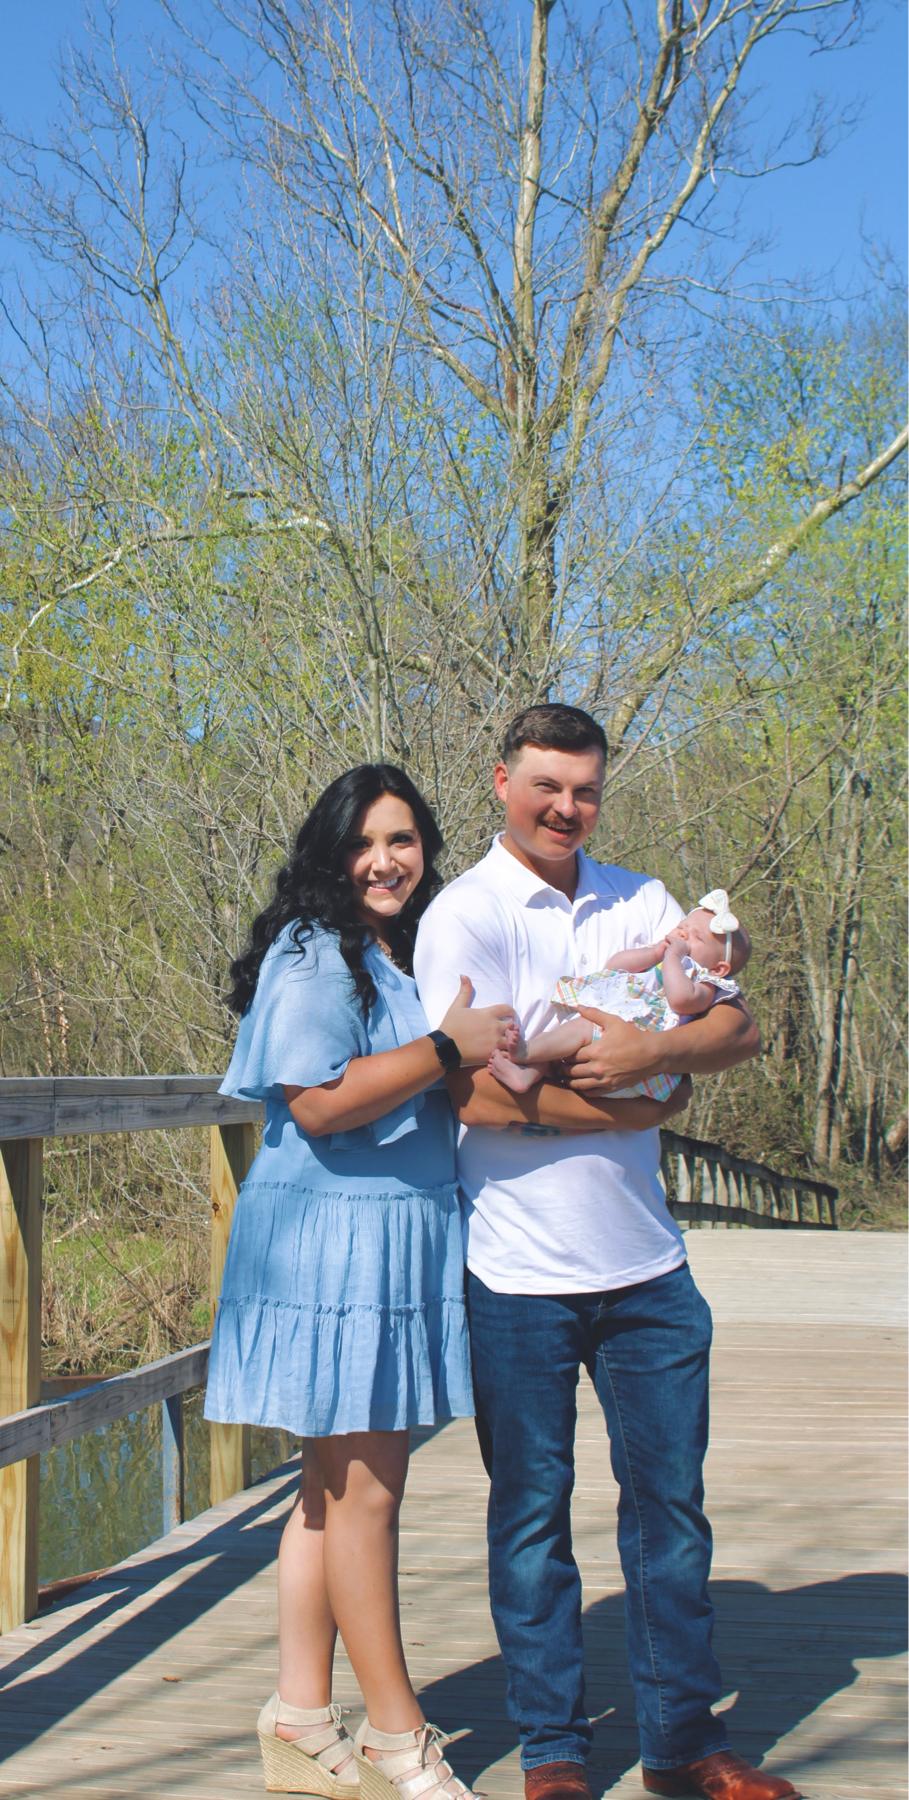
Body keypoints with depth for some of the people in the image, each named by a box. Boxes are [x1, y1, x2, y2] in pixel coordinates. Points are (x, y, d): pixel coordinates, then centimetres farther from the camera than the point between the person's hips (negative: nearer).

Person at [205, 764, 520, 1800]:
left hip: (395, 1241, 9)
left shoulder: (407, 958, 18)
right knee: (364, 1488, -4)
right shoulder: (314, 953, -10)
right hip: (334, 1240, -9)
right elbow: (317, 1100, -21)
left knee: (335, 1484, 11)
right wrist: (448, 1048, -18)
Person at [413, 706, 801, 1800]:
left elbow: (739, 1028, 4)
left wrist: (653, 1051, -16)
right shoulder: (462, 918, -6)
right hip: (520, 1269, -4)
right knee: (532, 1509, 6)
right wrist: (638, 1100, -9)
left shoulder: (640, 902, 10)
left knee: (670, 1500, 9)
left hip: (645, 1259, 5)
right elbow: (481, 1093, -16)